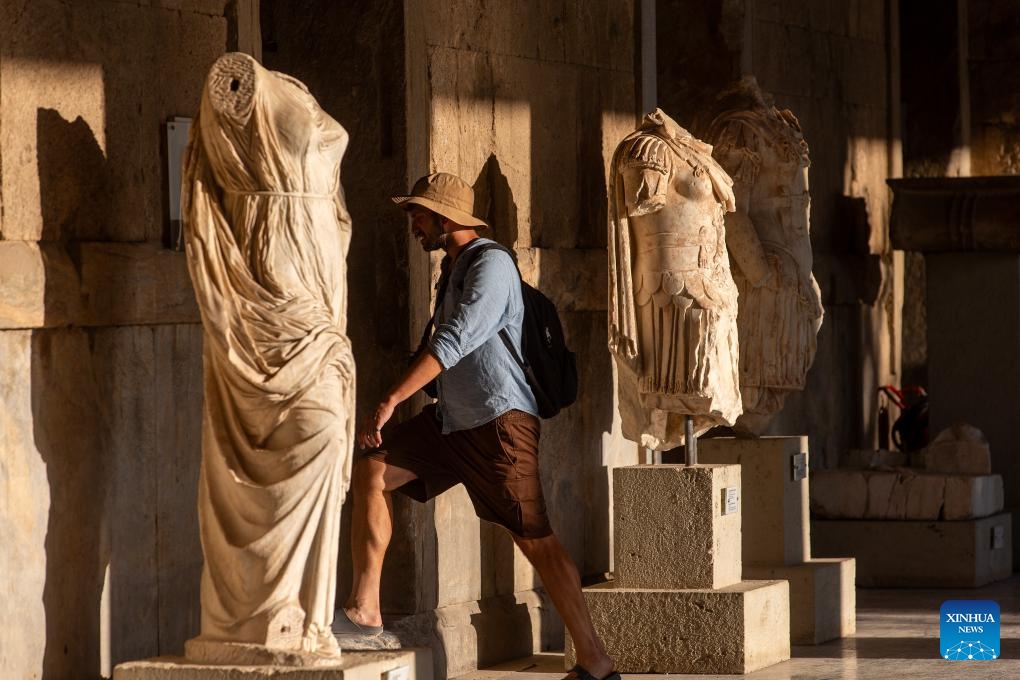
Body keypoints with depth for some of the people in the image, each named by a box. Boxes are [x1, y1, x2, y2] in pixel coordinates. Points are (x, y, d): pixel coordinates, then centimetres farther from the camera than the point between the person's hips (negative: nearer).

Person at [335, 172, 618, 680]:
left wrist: (388, 403, -27)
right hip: (452, 418, 9)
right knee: (371, 471, -6)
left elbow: (453, 343, -24)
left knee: (534, 538, -8)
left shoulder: (491, 266, -14)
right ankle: (364, 610, -10)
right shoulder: (455, 269, 17)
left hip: (500, 419, -9)